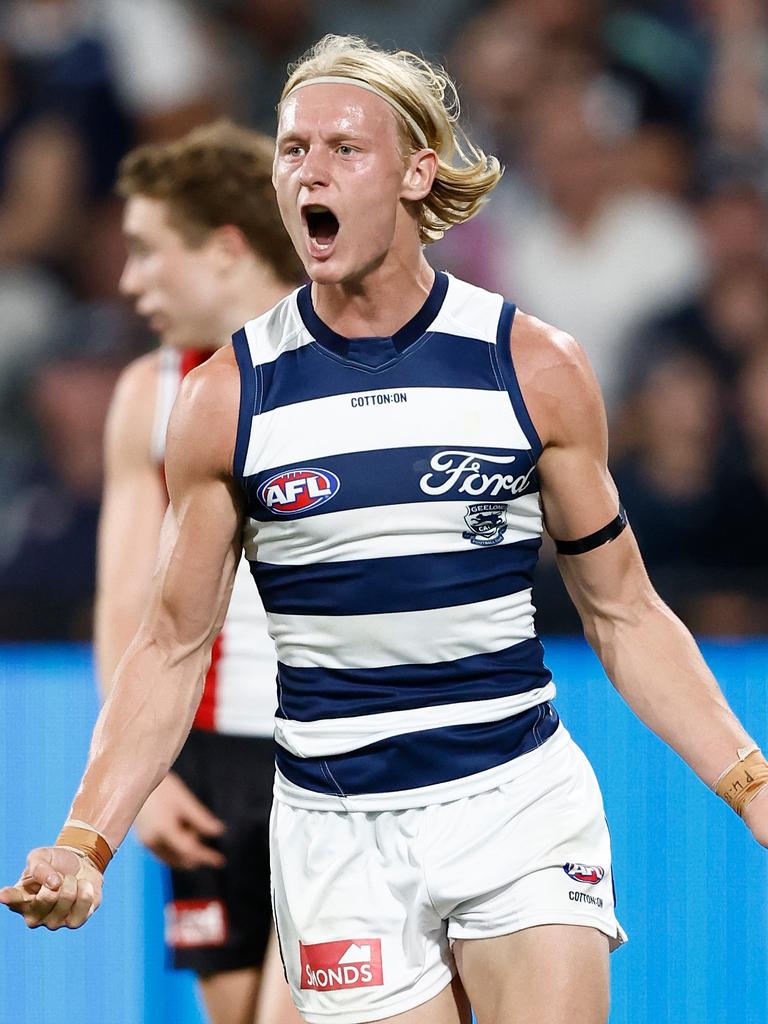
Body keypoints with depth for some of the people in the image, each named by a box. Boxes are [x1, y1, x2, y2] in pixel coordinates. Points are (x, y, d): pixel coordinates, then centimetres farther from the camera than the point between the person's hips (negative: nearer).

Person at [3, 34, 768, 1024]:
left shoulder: (534, 367, 1)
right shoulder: (229, 396, 1)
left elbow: (622, 613, 8)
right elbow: (174, 646, 6)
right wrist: (85, 841, -6)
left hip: (523, 804, 0)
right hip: (338, 830, 0)